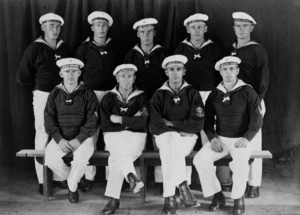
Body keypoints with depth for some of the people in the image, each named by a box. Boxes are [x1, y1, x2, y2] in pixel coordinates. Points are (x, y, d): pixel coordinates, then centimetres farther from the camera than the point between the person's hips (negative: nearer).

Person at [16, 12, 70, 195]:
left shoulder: (64, 48, 9)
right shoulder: (35, 48, -4)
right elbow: (22, 77, -3)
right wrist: (39, 88, 4)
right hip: (43, 96, -4)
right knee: (43, 136, -1)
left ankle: (60, 177, 15)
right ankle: (43, 181, 6)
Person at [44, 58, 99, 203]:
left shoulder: (87, 94, 2)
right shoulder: (54, 94, 9)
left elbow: (93, 121, -5)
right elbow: (49, 119, 3)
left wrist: (78, 139, -16)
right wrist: (59, 139, -13)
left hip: (82, 137, -2)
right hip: (60, 138, 2)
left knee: (81, 157, -32)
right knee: (51, 158, -26)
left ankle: (72, 187, -2)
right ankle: (70, 178, 6)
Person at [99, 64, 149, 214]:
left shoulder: (141, 97, 8)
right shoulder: (109, 98, 9)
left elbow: (141, 123, -7)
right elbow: (105, 126, 0)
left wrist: (120, 120, -8)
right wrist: (130, 122, -4)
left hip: (135, 135, -1)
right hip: (114, 135, 1)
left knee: (116, 158, -30)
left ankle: (113, 199, -30)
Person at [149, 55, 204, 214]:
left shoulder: (192, 93, 8)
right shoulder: (159, 95, 8)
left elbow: (197, 124, -3)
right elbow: (154, 126, -3)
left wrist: (171, 123, -8)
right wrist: (180, 128, -12)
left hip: (186, 138, 0)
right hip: (164, 137, 1)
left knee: (172, 145, -32)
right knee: (170, 144, -33)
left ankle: (169, 198, -32)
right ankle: (183, 187, -34)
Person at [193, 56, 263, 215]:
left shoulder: (248, 92, -3)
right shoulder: (214, 95, 7)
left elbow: (257, 119, -7)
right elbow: (208, 120, 9)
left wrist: (247, 138, -20)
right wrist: (212, 138, -8)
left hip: (242, 139, -3)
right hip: (220, 138, 3)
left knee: (240, 162, -34)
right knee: (200, 159, -21)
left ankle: (238, 198, -7)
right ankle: (217, 195, -2)